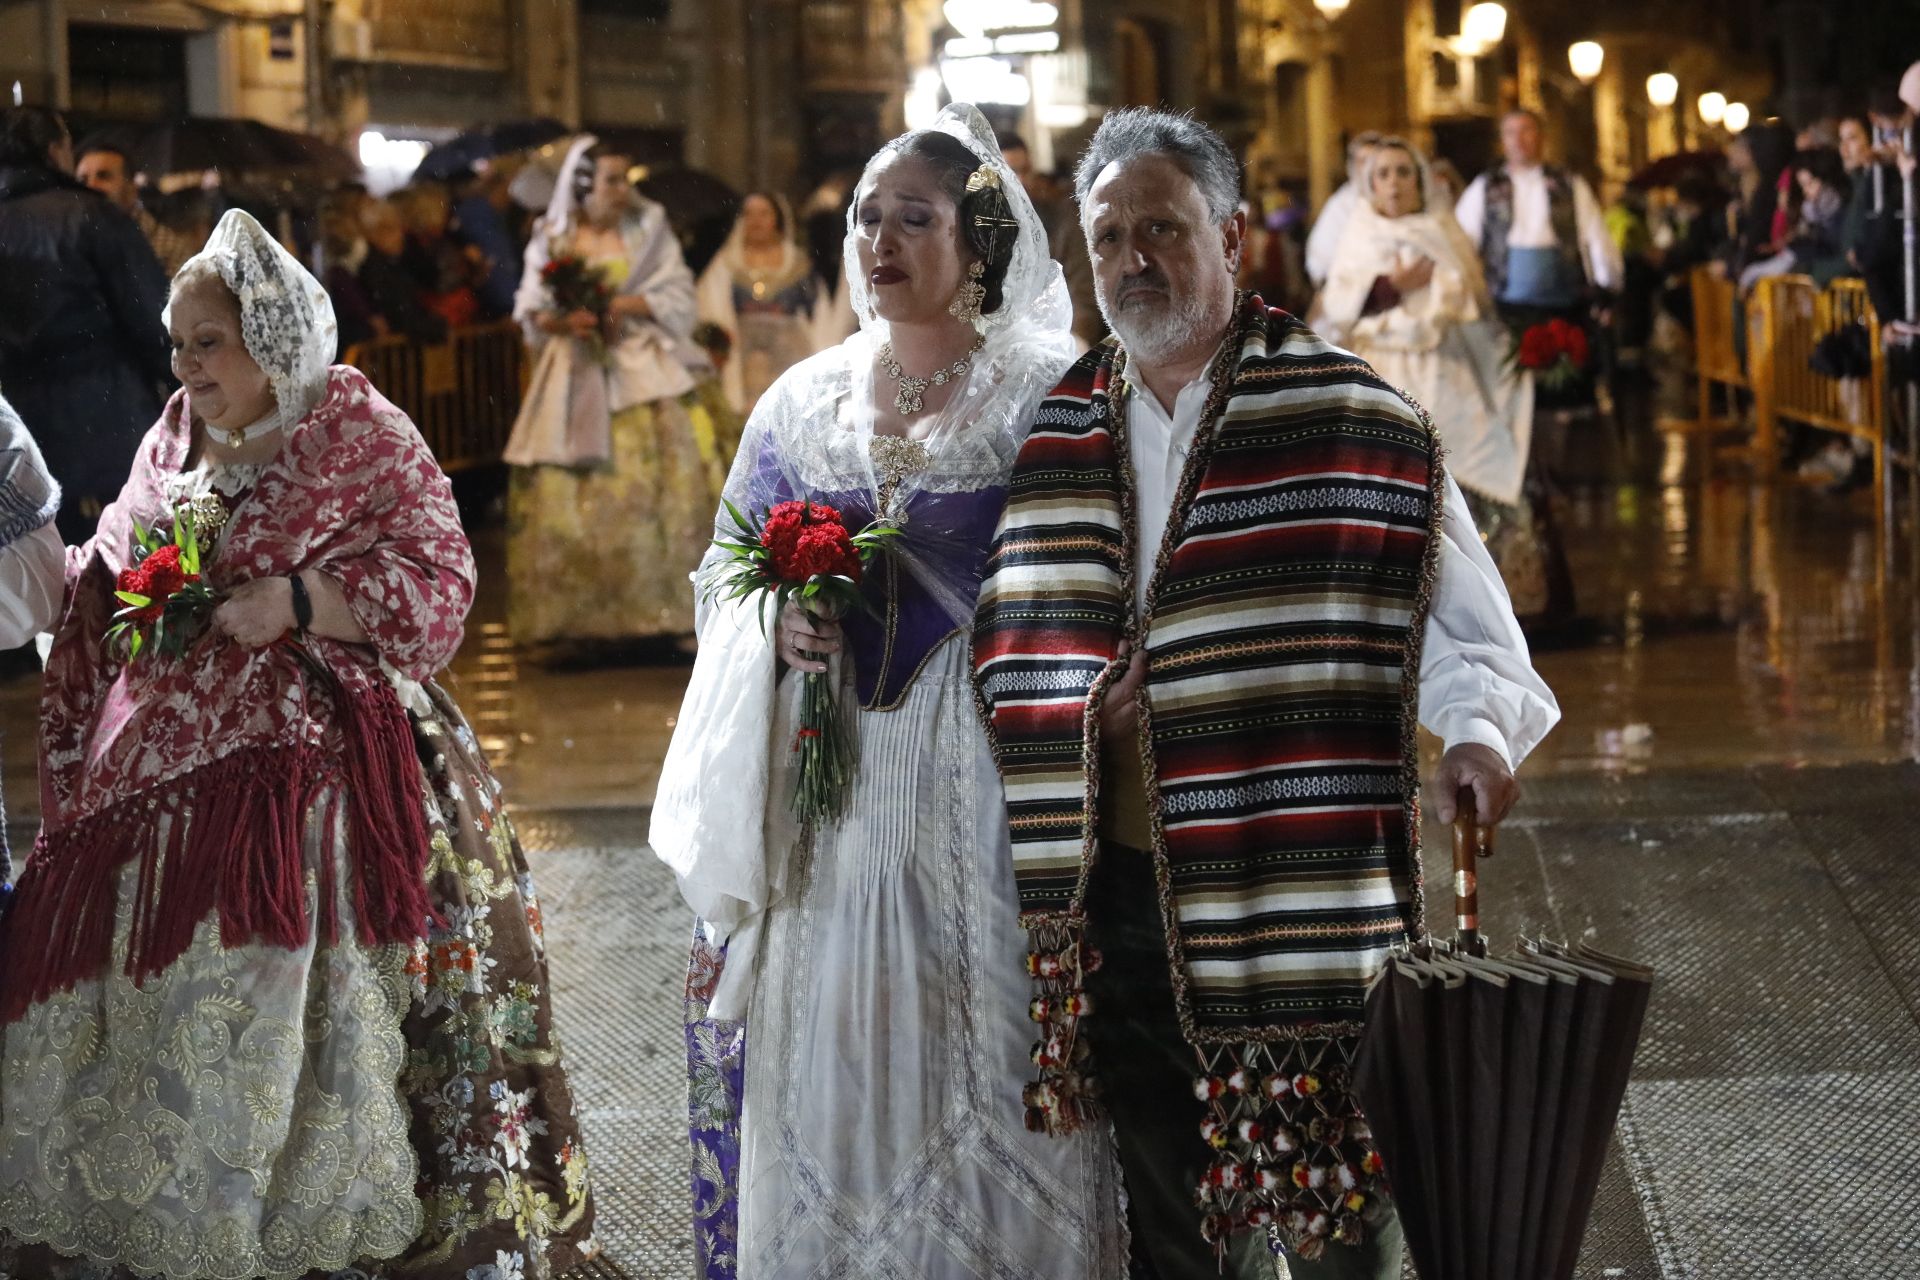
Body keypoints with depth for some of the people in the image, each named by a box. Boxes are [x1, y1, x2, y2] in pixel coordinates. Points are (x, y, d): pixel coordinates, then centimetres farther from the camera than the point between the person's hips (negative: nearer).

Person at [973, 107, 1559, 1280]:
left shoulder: (1350, 421, -4)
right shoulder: (1055, 438, 10)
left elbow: (1456, 610, -7)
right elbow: (1028, 647, 18)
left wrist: (1478, 729, -25)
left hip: (1300, 887, -4)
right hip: (1119, 893, 4)